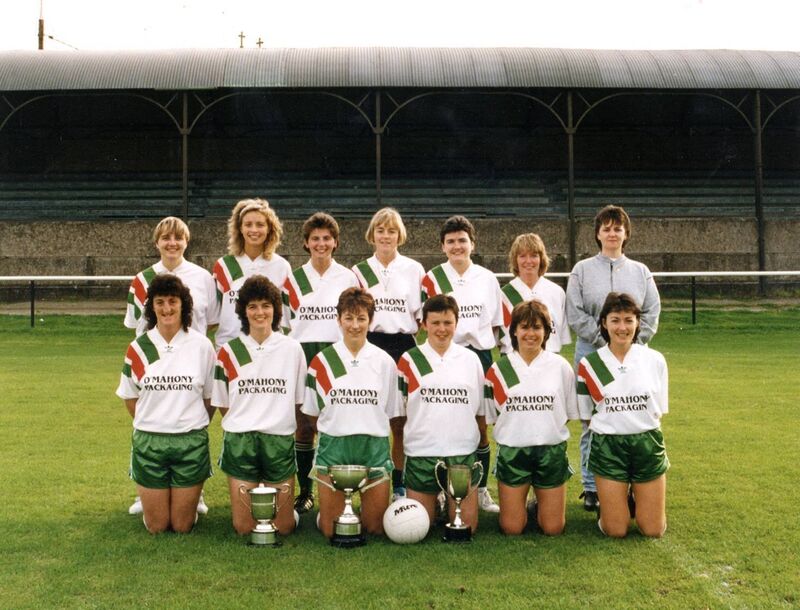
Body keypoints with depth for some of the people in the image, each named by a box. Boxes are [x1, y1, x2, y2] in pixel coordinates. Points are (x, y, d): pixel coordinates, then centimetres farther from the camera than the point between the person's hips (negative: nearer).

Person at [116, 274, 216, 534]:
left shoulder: (201, 345, -4)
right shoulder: (138, 348, -2)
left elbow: (210, 397, 5)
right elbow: (130, 397, 9)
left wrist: (194, 427, 7)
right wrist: (151, 426, 8)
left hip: (191, 441, -1)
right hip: (149, 442, 1)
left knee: (182, 526, 5)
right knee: (156, 526, 8)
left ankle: (191, 497, 36)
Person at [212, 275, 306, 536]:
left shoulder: (292, 349, 3)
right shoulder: (229, 352, 3)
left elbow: (300, 400, 8)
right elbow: (221, 403, 8)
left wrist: (277, 421, 2)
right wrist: (243, 424, 2)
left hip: (280, 440, 0)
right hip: (240, 441, 0)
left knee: (283, 527, 4)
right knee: (244, 528, 3)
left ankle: (282, 503, 33)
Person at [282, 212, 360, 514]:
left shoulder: (348, 278, 7)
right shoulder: (293, 279, 8)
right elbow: (284, 323, 11)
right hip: (302, 357, 1)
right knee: (303, 426, 2)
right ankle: (305, 491, 11)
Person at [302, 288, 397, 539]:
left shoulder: (384, 362, 3)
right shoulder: (322, 361, 0)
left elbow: (390, 412, 10)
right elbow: (313, 412, 7)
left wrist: (368, 430, 5)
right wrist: (336, 429, 3)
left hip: (374, 446, 1)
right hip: (333, 445, -1)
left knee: (376, 528, 4)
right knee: (330, 530, 2)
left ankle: (363, 507, 35)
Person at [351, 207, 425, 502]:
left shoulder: (414, 269, 8)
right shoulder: (359, 271, 11)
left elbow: (424, 314, 8)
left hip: (404, 347, -1)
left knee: (401, 421, 1)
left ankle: (398, 484, 10)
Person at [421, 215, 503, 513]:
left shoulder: (488, 278, 9)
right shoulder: (432, 279, 2)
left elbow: (496, 322, 13)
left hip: (479, 355, 2)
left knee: (480, 426, 7)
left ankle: (481, 489, 17)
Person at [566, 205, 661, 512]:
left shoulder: (641, 271, 14)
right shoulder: (582, 270, 7)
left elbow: (652, 314, 9)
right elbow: (575, 314, -1)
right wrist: (605, 340, -9)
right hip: (592, 352, -1)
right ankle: (591, 487, 8)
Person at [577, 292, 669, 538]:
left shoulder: (655, 360, -1)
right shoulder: (589, 364, -5)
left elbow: (659, 410, 8)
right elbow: (586, 414, 4)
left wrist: (640, 427, -1)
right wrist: (612, 426, -3)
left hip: (648, 444, 1)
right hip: (608, 446, -1)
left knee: (653, 531, 3)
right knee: (615, 531, -1)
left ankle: (635, 495, 32)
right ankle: (619, 498, 30)